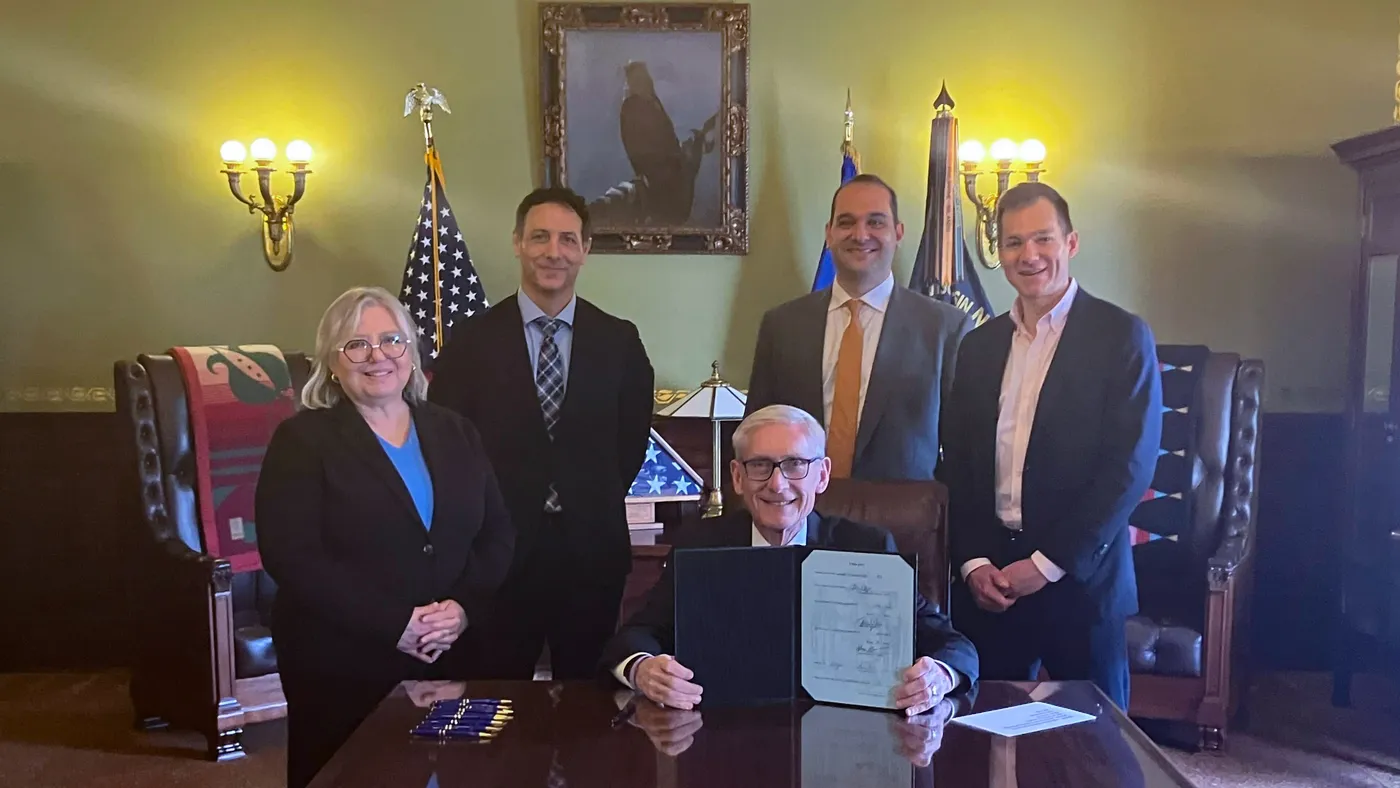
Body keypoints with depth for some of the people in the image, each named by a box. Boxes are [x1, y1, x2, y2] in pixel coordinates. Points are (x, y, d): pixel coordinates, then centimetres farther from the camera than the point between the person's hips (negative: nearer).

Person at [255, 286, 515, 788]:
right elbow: (291, 556, -15)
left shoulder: (455, 433, 9)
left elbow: (498, 535, 6)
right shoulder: (302, 439, -5)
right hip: (339, 666, -3)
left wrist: (464, 607, -12)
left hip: (449, 657, 4)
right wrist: (395, 625, -19)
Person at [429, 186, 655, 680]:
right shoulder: (473, 339, -2)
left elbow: (632, 440, 9)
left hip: (593, 549, 1)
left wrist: (596, 506, 4)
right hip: (499, 549, -1)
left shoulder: (619, 340, 2)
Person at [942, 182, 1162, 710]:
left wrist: (1048, 564, -13)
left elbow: (1130, 466, -10)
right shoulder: (979, 345, 11)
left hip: (1080, 579, -3)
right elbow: (958, 464, 10)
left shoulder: (1122, 336, -3)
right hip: (987, 585, 4)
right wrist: (972, 562, -3)